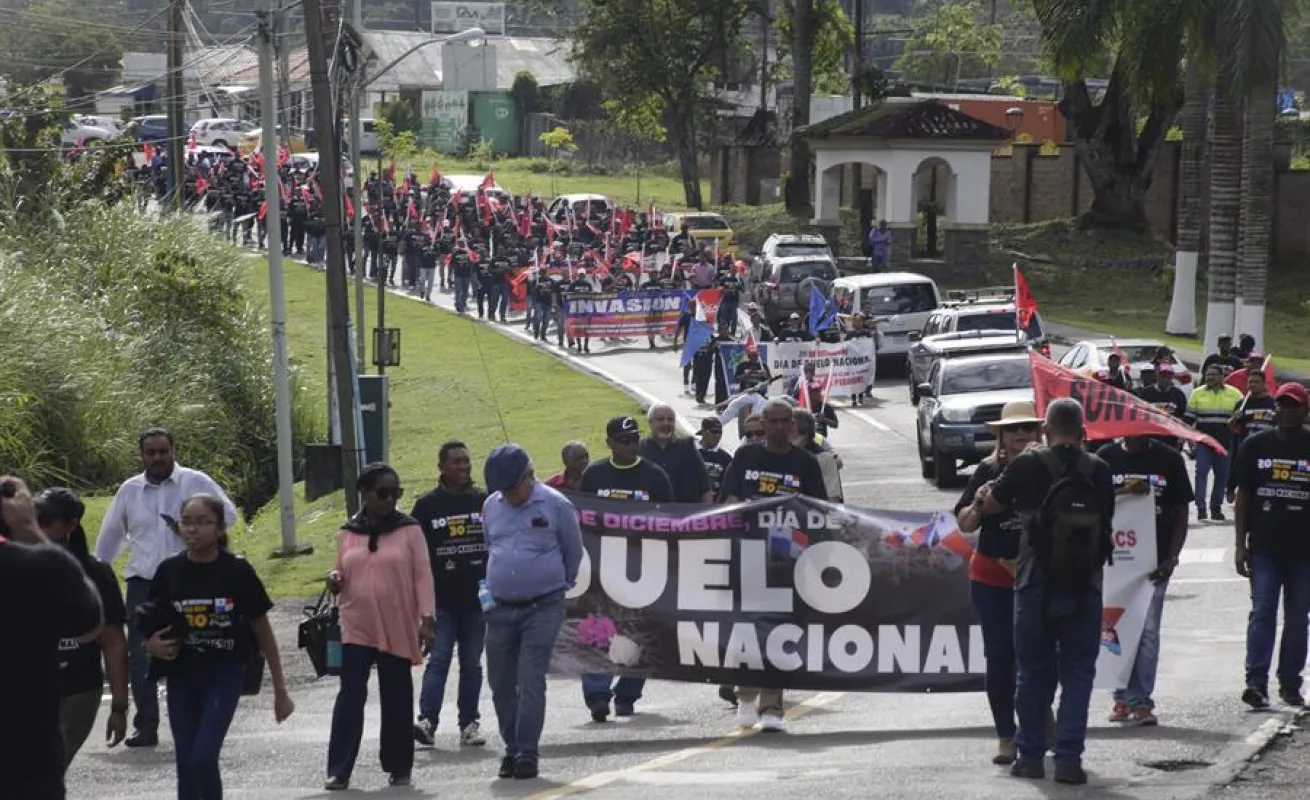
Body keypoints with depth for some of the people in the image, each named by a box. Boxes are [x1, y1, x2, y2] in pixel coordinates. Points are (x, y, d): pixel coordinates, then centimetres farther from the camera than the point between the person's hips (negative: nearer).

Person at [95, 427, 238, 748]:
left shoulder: (196, 482, 0)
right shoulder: (129, 490, 10)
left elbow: (228, 515, 3)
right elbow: (111, 535, 20)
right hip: (142, 582, 3)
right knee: (140, 658, 0)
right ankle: (145, 726, 7)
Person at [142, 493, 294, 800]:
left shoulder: (237, 571, -10)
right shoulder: (170, 571, -4)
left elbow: (262, 630, -1)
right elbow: (150, 626, 10)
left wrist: (280, 689, 1)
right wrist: (152, 645, -15)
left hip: (225, 673, -3)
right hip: (182, 675, 3)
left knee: (204, 758, -16)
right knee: (185, 764, 5)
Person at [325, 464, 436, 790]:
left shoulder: (409, 530, 0)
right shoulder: (348, 534, 8)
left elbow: (422, 576, -2)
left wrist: (427, 618, -9)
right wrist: (335, 581, -6)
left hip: (398, 630, -1)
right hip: (356, 629, 1)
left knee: (397, 699, 7)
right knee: (350, 697, -4)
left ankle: (398, 767, 18)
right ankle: (339, 770, -3)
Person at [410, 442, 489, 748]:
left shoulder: (485, 502, 6)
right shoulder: (427, 505, 1)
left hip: (477, 598, 2)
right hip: (441, 599, -2)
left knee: (472, 662, 8)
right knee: (439, 658, -10)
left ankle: (469, 723, 13)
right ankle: (427, 719, -16)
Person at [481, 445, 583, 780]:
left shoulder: (555, 505, -6)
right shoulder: (491, 507, 8)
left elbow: (573, 552, 5)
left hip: (543, 609, -5)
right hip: (500, 610, 5)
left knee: (531, 684, -10)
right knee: (502, 685, 7)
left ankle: (527, 753, -6)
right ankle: (512, 749, 19)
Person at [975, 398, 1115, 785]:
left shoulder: (1027, 466, -6)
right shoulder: (1099, 471, -1)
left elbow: (989, 504, 7)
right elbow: (1107, 522, 9)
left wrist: (986, 491, 28)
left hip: (1036, 585, -1)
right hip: (1085, 588, 1)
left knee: (1034, 672, 11)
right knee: (1077, 674, 6)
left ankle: (1030, 755, 16)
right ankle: (1068, 758, 0)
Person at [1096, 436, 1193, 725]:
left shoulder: (1169, 459, 4)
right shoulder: (1107, 457, 5)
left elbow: (1181, 513, 6)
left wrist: (1171, 559, -4)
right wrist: (1124, 492, -17)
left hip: (1154, 559, -1)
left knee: (1148, 630, -4)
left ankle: (1140, 700, -2)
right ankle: (1124, 696, 9)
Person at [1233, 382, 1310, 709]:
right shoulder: (1255, 447, 4)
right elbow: (1243, 496, 6)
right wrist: (1241, 545, 1)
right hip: (1264, 547, 0)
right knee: (1262, 612, -7)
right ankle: (1256, 682, -11)